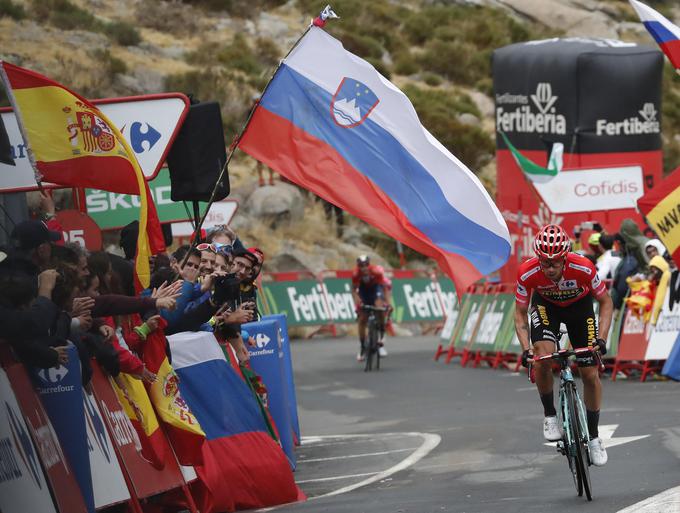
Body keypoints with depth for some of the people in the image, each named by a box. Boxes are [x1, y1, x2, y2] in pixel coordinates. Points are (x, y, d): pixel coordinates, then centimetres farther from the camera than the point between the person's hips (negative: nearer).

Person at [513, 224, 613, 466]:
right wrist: (526, 349, -32)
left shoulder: (583, 268, -36)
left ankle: (593, 436, 16)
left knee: (590, 374, -1)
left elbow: (605, 302, -18)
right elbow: (520, 314, -18)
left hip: (579, 306, 0)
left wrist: (601, 338, -30)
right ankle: (550, 415, -4)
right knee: (542, 359, -27)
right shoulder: (528, 273, -33)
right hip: (546, 306, 0)